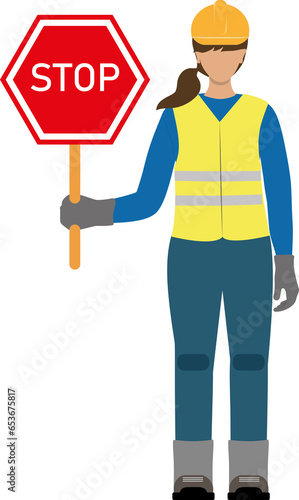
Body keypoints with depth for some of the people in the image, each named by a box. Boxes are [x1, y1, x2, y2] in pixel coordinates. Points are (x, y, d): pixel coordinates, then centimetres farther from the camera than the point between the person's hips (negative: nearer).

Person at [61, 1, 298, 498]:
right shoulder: (176, 118, 2)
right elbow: (148, 201, -1)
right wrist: (95, 212, -18)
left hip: (249, 255, 0)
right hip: (192, 256, 0)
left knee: (250, 362, 0)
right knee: (192, 363, 0)